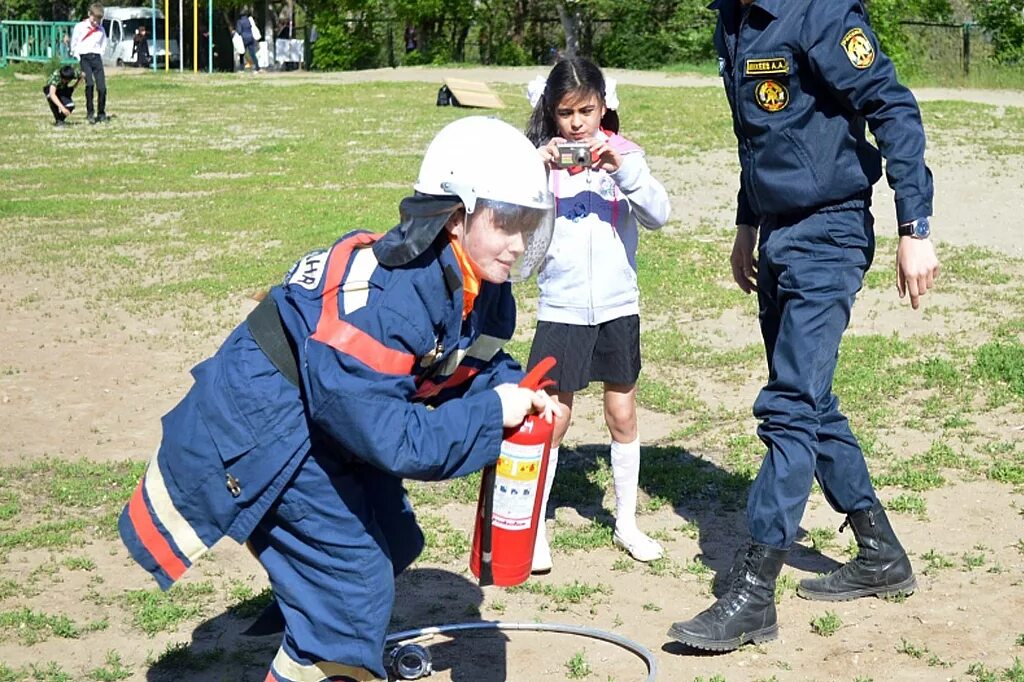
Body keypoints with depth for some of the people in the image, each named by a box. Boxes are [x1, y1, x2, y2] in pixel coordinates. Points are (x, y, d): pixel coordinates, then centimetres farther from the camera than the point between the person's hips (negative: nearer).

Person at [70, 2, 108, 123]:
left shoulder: (101, 30, 11)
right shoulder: (80, 27, 1)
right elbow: (74, 45, 6)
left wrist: (99, 56, 8)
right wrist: (78, 58, 1)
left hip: (96, 57, 3)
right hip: (84, 57, -3)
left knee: (102, 87, -6)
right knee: (90, 83, -21)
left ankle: (101, 114, 7)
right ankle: (90, 113, -14)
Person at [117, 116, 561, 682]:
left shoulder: (479, 287, -7)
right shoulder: (388, 297, -35)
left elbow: (476, 360, 9)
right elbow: (389, 435, -35)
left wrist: (519, 393, -11)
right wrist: (491, 411, -28)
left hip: (323, 418, 9)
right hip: (265, 425, -9)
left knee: (389, 541, 22)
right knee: (350, 581, -6)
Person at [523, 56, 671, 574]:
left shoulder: (622, 154, 0)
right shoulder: (540, 159, -3)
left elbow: (659, 215, -10)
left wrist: (623, 169, -24)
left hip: (617, 306, 2)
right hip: (561, 310, -2)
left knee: (623, 416, 11)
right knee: (551, 420, 1)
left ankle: (627, 522, 25)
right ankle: (533, 529, 12)